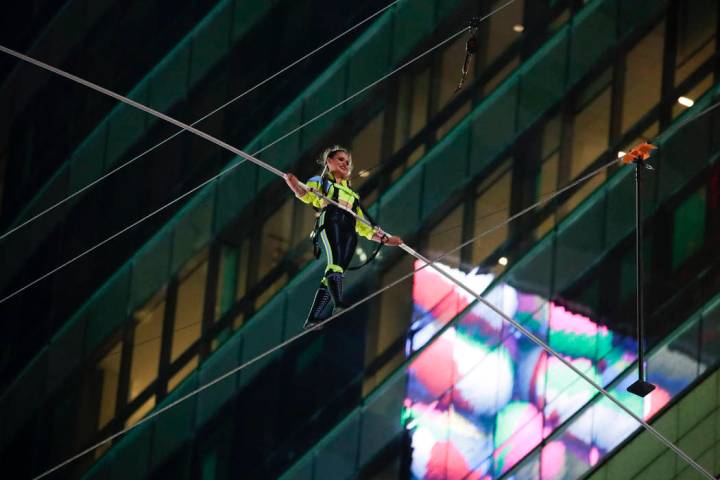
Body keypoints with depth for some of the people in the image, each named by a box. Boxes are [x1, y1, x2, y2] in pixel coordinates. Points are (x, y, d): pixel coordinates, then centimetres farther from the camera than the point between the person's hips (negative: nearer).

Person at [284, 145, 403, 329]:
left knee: (331, 277, -9)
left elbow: (363, 227, 33)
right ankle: (340, 306, -48)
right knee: (335, 262, -29)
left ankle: (312, 320, -14)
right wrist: (294, 184, -22)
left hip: (349, 233, 5)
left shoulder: (352, 194, 39)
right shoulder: (320, 182, 24)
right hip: (329, 223, -5)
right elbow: (307, 194, 0)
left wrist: (384, 238, 22)